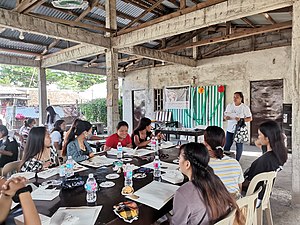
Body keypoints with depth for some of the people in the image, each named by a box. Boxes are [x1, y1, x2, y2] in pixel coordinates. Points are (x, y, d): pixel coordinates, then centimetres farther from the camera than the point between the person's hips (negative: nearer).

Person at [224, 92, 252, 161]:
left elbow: (250, 118, -4)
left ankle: (237, 161, 22)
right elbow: (225, 116, 12)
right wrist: (226, 117, -12)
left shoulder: (245, 107, -5)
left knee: (239, 147, 7)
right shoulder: (229, 106, 5)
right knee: (227, 146, 3)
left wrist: (241, 119, -21)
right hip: (230, 129, 3)